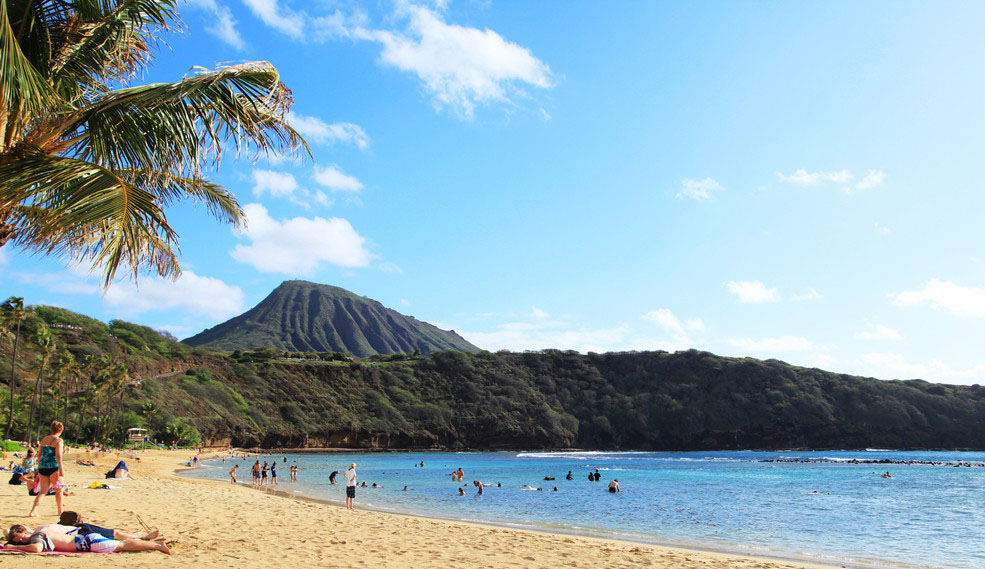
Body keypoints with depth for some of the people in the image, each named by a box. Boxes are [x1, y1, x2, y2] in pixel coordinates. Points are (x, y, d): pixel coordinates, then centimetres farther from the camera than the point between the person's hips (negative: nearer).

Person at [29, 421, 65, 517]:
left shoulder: (44, 439, 13)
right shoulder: (58, 440, -6)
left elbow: (39, 454, 15)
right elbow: (58, 456, -14)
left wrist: (38, 468, 22)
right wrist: (61, 469, -14)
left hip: (42, 466, 6)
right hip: (53, 466, -6)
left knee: (43, 491, 10)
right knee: (58, 490, 8)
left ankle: (33, 511, -4)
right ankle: (60, 512, 15)